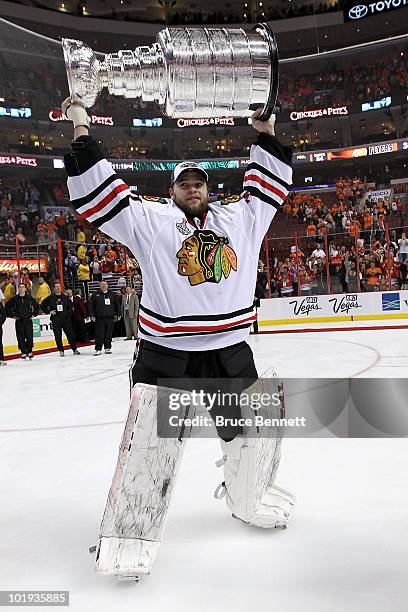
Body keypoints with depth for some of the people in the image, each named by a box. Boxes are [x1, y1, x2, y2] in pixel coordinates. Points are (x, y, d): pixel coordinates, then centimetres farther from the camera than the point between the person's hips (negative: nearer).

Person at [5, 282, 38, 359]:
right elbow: (7, 307, 10)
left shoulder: (29, 298, 3)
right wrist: (12, 315, 5)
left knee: (29, 336, -3)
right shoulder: (14, 299, 3)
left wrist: (34, 314, 8)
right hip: (19, 321, 0)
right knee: (21, 337, 1)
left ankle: (29, 351, 9)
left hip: (28, 320, 0)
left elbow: (36, 305, 14)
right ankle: (23, 352, 8)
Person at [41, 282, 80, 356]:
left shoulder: (66, 297, 8)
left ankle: (74, 349, 13)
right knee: (58, 336, 0)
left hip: (66, 319, 1)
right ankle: (61, 351, 10)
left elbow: (70, 307, 13)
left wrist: (68, 313, 0)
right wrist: (48, 311, 0)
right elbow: (43, 305, 10)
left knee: (70, 334, 2)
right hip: (56, 320, -1)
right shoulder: (50, 298, 3)